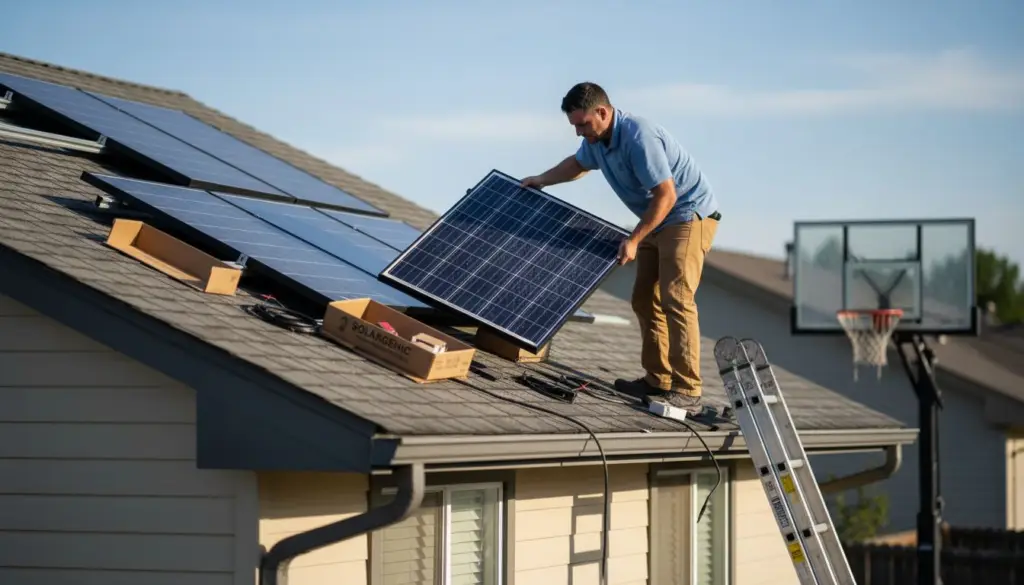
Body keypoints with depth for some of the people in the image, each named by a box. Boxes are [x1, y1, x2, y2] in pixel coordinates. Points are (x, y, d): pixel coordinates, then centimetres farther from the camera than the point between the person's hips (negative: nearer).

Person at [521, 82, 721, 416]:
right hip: (659, 221, 10)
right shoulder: (596, 139, 3)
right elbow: (578, 163, 29)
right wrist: (540, 181, 25)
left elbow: (666, 195, -26)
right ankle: (657, 381, 14)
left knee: (675, 298, -19)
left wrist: (634, 240, -25)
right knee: (645, 300, 10)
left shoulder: (638, 138, -27)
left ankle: (687, 392, -23)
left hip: (689, 216, -10)